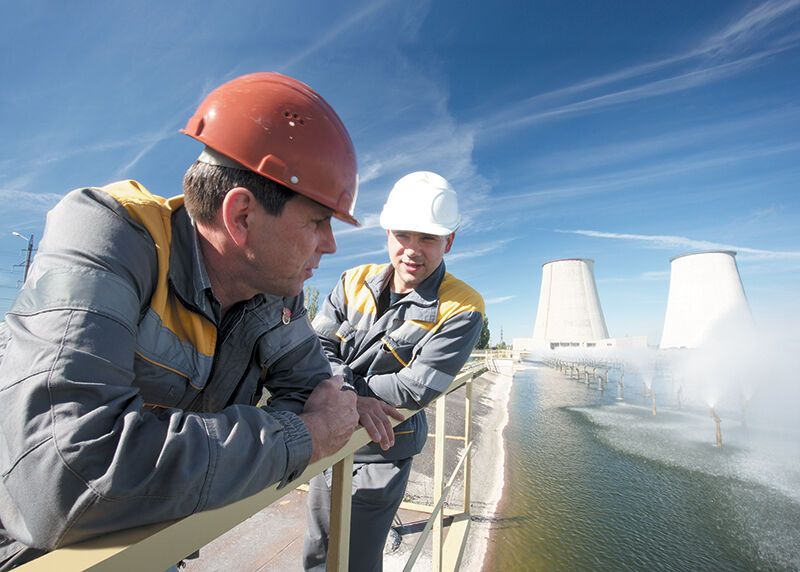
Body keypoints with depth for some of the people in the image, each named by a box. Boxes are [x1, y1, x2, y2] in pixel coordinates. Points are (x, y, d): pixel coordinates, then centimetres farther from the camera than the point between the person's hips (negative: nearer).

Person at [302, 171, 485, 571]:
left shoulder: (461, 309, -17)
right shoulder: (355, 282, -5)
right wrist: (352, 399, -27)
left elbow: (417, 389, -23)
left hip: (380, 456, -4)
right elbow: (315, 350, -10)